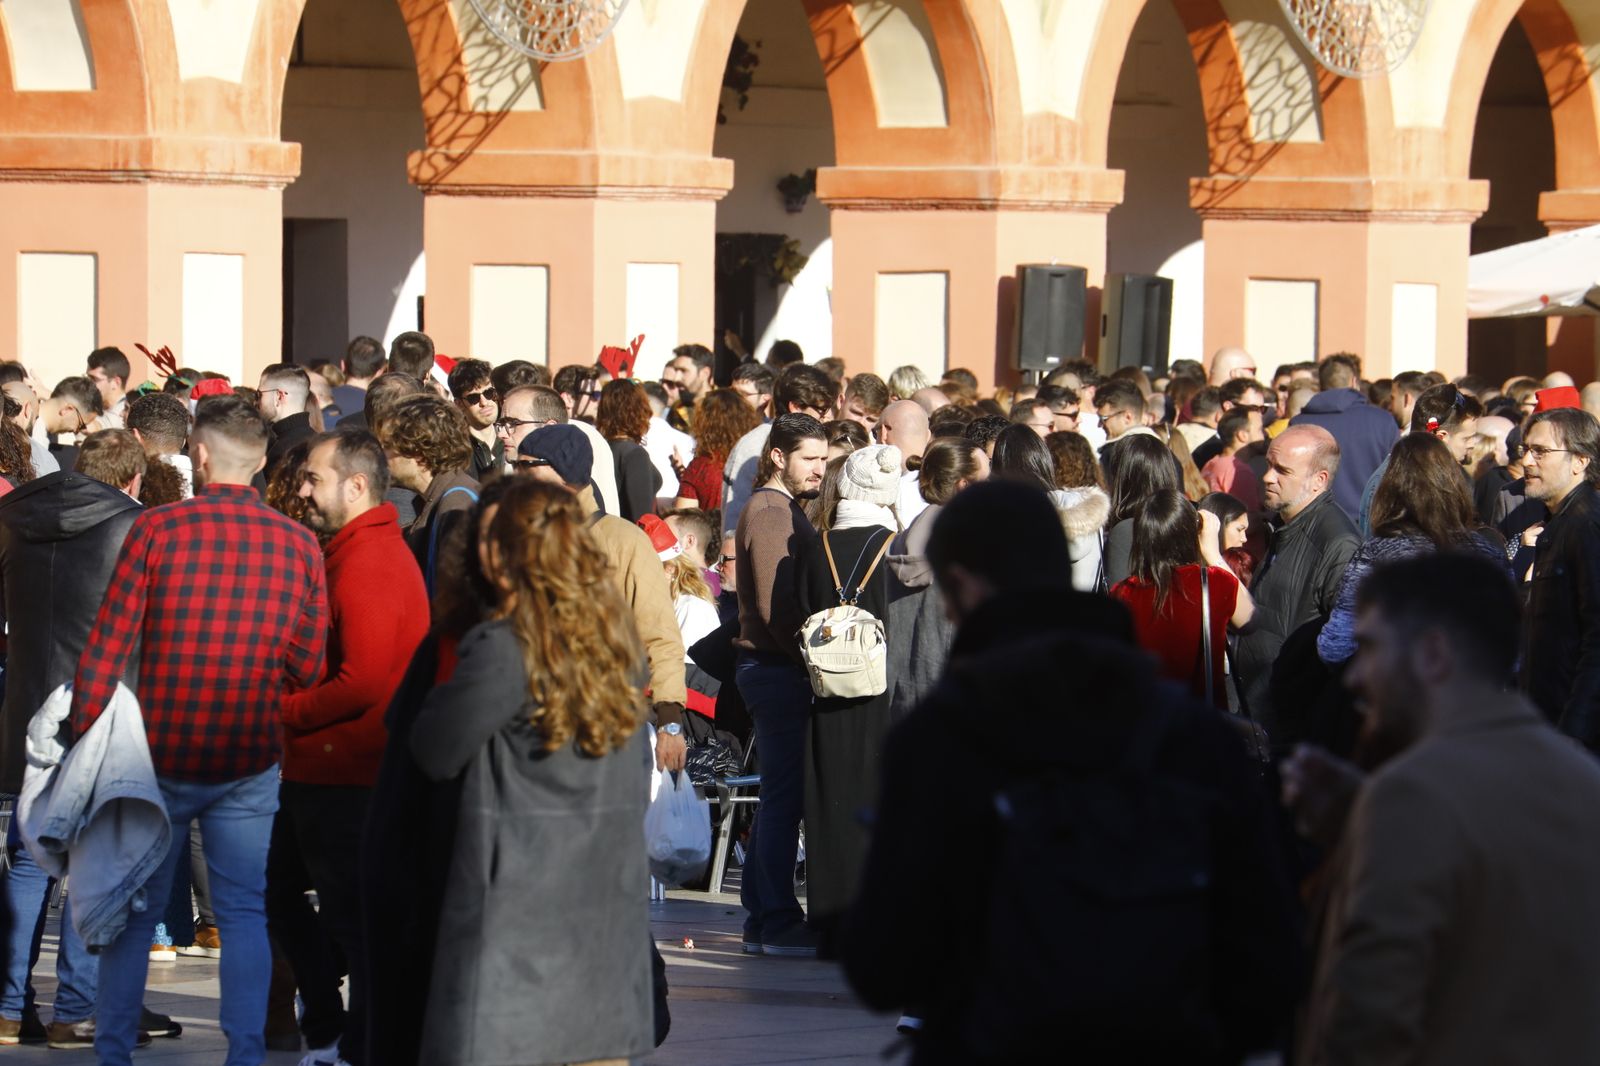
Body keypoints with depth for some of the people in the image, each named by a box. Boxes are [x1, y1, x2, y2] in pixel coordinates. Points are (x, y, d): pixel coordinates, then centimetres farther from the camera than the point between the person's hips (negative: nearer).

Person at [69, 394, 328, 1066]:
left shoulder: (157, 530, -9)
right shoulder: (298, 545, -2)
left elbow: (106, 652, -8)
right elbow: (308, 670, 1)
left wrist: (87, 745, 2)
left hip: (159, 756, -1)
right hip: (251, 761, 1)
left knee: (133, 910, 11)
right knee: (243, 911, 8)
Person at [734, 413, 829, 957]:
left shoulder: (782, 510, 19)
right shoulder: (770, 513, -13)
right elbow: (775, 605, -20)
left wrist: (810, 659, 14)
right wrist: (808, 660, -15)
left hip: (776, 668, 11)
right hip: (778, 668, -11)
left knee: (780, 798, 12)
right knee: (784, 797, -7)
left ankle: (764, 918, 16)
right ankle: (776, 923, -5)